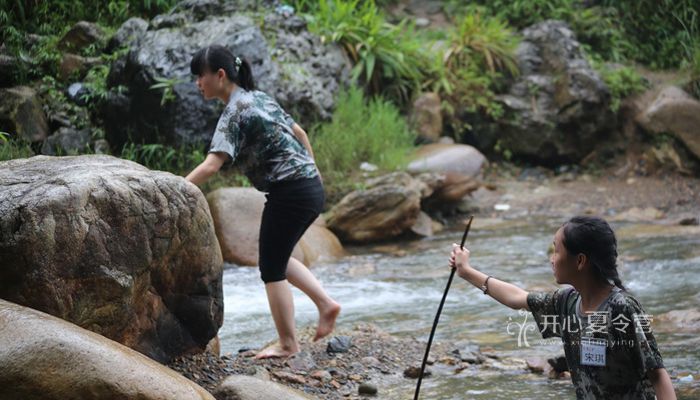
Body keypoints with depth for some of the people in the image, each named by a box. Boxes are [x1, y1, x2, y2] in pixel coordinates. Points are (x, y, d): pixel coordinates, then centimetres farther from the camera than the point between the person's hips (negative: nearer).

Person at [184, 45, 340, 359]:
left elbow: (211, 165, -24)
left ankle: (288, 344, 9)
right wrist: (313, 173, 28)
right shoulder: (258, 97, 13)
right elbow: (299, 133, 20)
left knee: (271, 268, 2)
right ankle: (325, 303, 17)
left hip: (290, 192, -9)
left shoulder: (235, 112, -14)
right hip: (311, 188, 9)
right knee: (277, 257, 22)